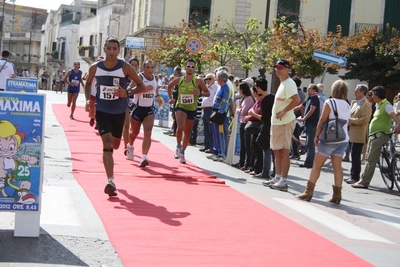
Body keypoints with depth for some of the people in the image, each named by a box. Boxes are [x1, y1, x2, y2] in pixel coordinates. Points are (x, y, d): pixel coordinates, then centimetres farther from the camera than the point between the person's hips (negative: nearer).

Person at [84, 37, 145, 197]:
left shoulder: (125, 68, -11)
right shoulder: (95, 68, -5)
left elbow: (141, 86, -7)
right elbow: (88, 84, 14)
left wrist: (128, 93, -25)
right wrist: (88, 100, -3)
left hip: (119, 112, 1)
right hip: (102, 111, -1)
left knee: (115, 145, 15)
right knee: (107, 144, -16)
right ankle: (111, 181, -20)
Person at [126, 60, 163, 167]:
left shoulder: (156, 78, 2)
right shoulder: (139, 77, -15)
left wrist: (157, 96, 12)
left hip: (149, 109, 3)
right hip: (138, 108, -3)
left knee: (148, 133, -15)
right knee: (135, 132, 17)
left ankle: (144, 158, -20)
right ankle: (130, 146, 50)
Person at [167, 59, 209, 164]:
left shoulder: (198, 81, -10)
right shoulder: (178, 80, -4)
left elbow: (208, 93, -4)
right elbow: (169, 86, 16)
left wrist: (200, 93, -24)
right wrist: (170, 98, 6)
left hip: (192, 109, 1)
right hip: (180, 107, -1)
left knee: (187, 132, 12)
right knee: (180, 126, -27)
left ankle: (182, 152, 29)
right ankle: (178, 146, -3)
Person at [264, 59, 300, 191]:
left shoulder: (289, 83, -14)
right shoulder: (282, 84, 17)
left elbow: (297, 100, -28)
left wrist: (284, 111, -21)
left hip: (285, 122, -10)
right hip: (276, 122, 10)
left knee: (284, 151, -8)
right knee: (277, 150, 14)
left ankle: (283, 181, -6)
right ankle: (277, 178, 21)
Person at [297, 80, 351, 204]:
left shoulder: (329, 103, -10)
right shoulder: (347, 105, 9)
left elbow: (322, 121, -10)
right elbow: (346, 122, 13)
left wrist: (317, 135, -2)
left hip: (330, 139, -6)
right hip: (343, 139, 6)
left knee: (316, 165, 1)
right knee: (337, 166, 5)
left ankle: (308, 191, 1)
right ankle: (337, 194, 2)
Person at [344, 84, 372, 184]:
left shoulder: (366, 105, -10)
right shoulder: (354, 103, 18)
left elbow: (364, 120, -19)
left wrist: (351, 120, -17)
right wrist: (348, 121, 10)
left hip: (358, 135, -9)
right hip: (352, 134, 9)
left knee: (356, 157, -6)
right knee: (354, 156, 13)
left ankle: (355, 177, -1)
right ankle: (353, 176, 19)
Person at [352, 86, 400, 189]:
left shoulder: (386, 105, -14)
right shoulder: (378, 105, 15)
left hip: (380, 136, -10)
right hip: (373, 135, 10)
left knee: (371, 160, -8)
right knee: (369, 159, 14)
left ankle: (364, 182, -6)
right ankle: (364, 180, 21)